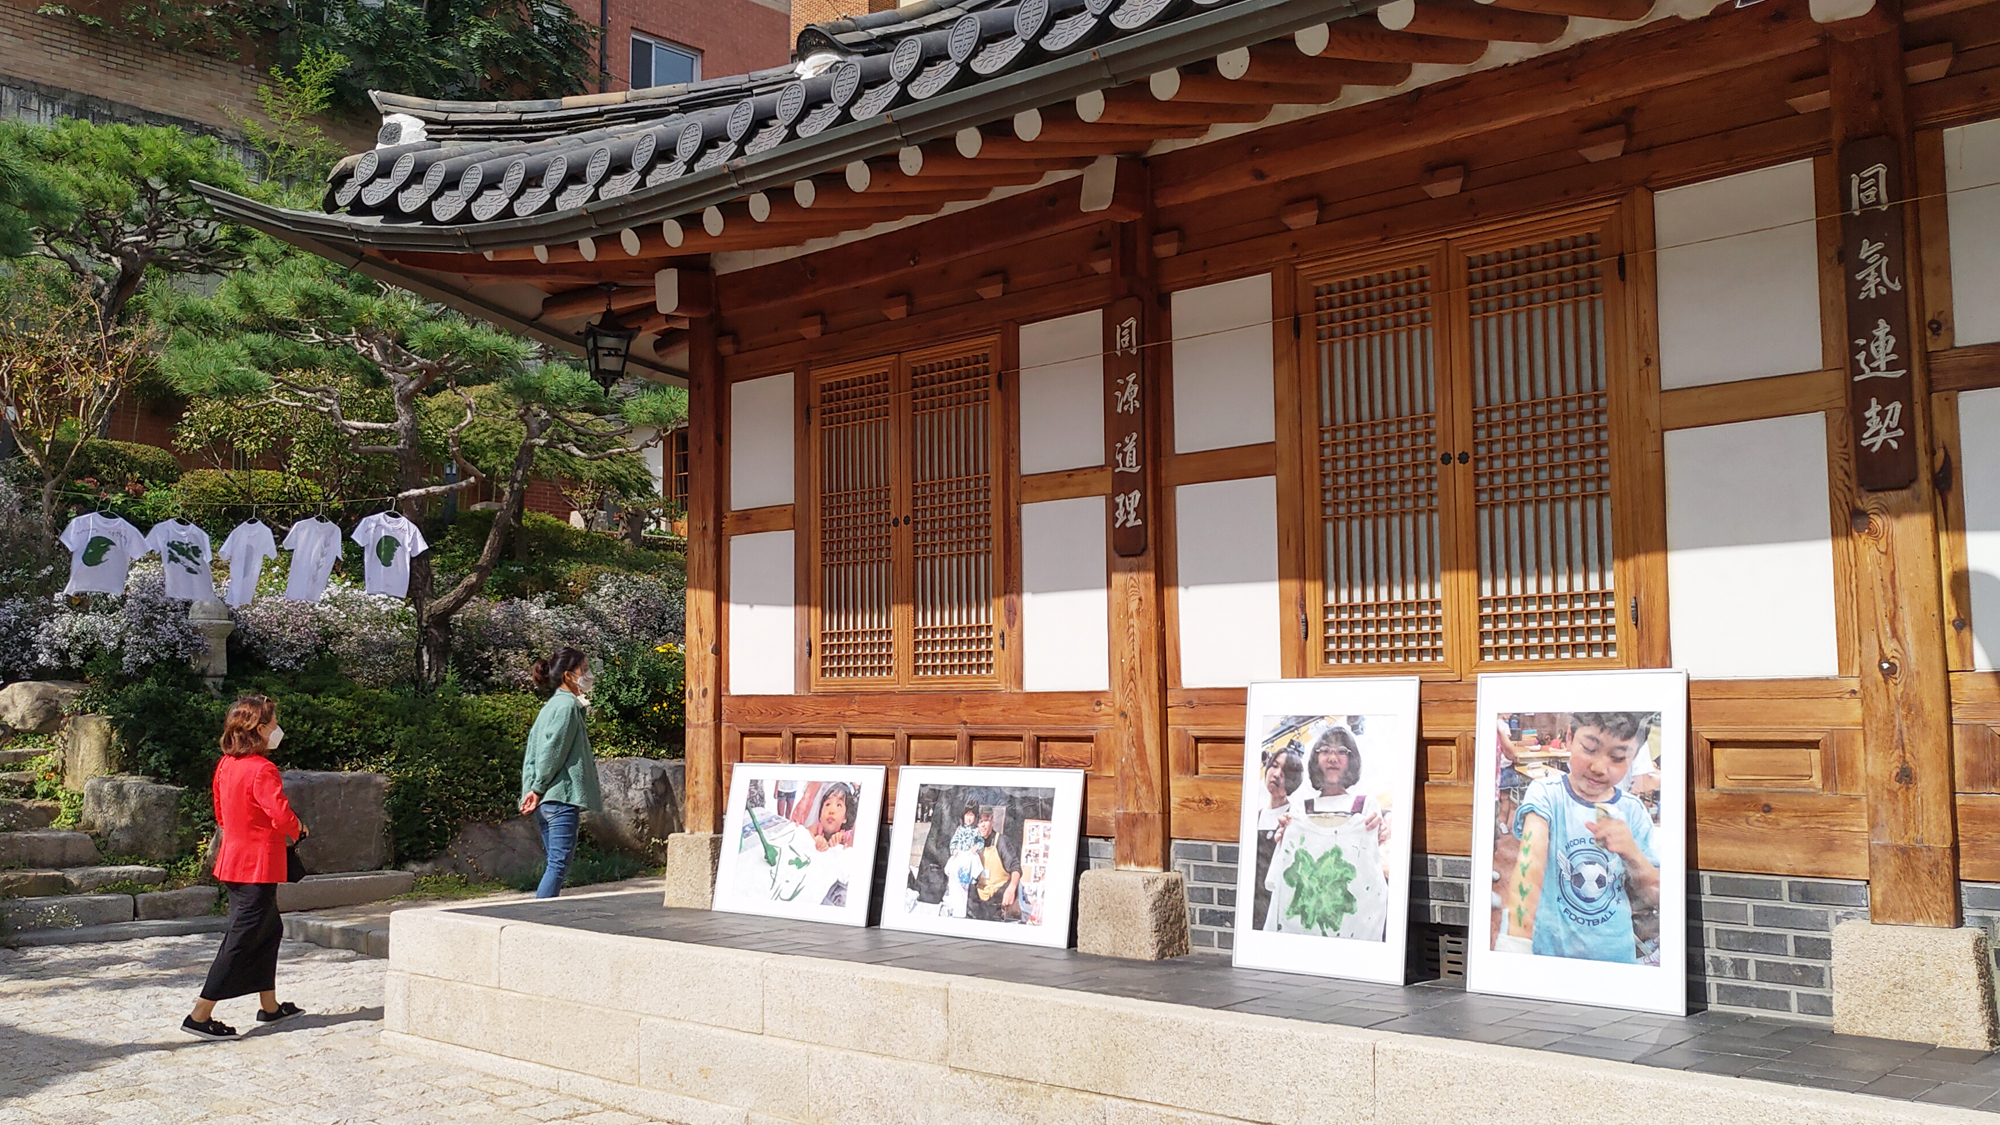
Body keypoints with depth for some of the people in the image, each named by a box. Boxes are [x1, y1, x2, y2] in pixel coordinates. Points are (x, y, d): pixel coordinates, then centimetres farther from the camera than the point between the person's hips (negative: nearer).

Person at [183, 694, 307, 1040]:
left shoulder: (226, 765, 7)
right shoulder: (262, 770, -20)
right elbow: (283, 816, -28)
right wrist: (297, 829, -4)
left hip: (234, 857, 9)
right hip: (259, 865, -9)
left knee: (269, 929, 20)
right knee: (241, 941, -3)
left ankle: (269, 1005, 28)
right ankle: (200, 1016, -1)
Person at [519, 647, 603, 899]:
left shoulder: (553, 705, 19)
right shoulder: (567, 706, -10)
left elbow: (532, 752, 17)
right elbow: (552, 751, -16)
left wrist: (532, 789, 11)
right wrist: (538, 789, -10)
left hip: (546, 801, 10)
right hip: (561, 796, -10)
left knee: (555, 864, 12)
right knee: (559, 863, -10)